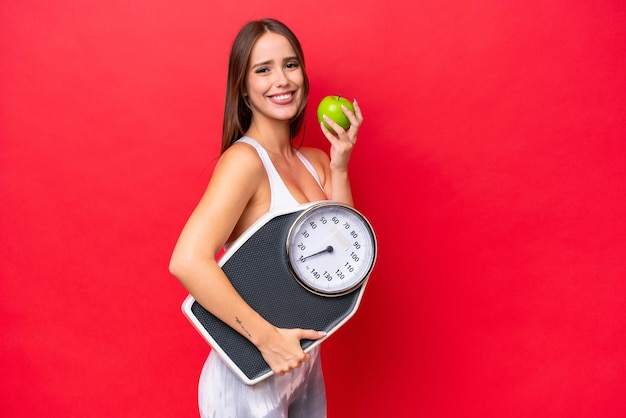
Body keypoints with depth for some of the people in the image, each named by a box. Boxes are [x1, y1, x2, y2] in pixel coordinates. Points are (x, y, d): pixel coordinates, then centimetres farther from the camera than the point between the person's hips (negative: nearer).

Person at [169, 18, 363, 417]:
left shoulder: (315, 161, 3)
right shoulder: (245, 159, -18)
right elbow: (188, 262, -29)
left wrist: (339, 168, -9)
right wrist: (268, 337, -24)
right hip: (251, 377, -7)